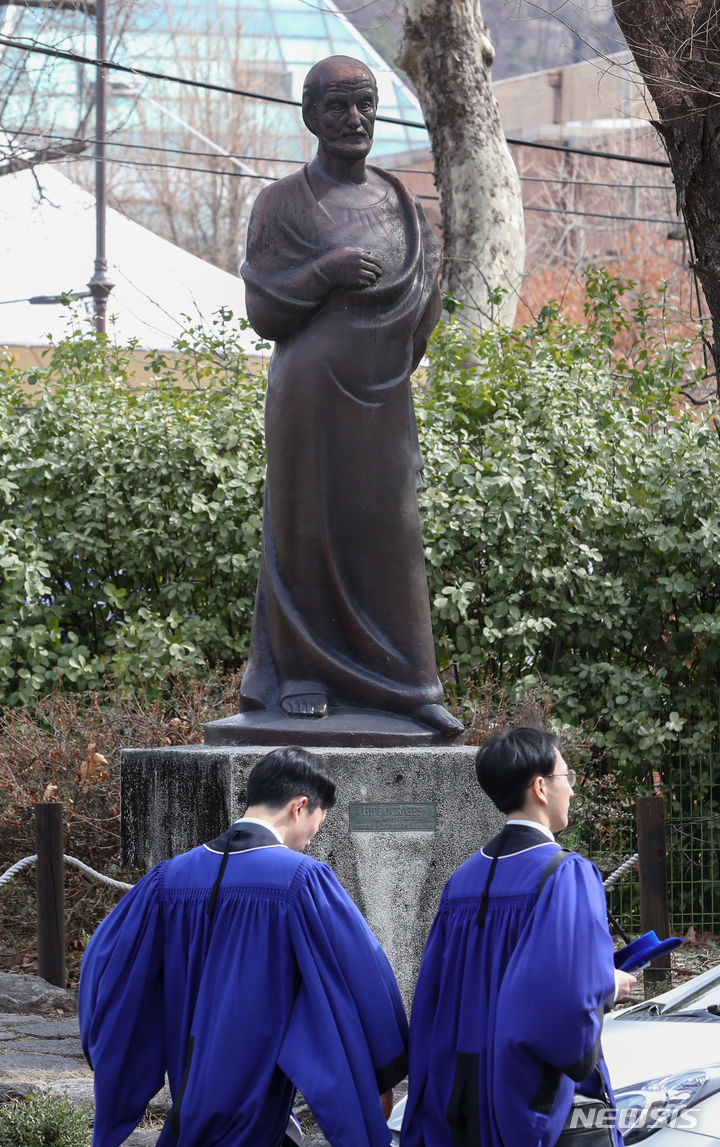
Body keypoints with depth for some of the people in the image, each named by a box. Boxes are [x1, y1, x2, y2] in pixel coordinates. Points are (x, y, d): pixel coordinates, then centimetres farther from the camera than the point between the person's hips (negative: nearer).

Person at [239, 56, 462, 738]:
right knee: (308, 529, -1)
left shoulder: (400, 205, 12)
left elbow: (424, 310, 15)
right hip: (310, 395, -4)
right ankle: (301, 672, 7)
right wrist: (325, 274, -18)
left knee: (390, 536, 2)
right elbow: (262, 312, -5)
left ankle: (404, 685, 4)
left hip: (382, 400, 4)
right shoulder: (281, 204, 0)